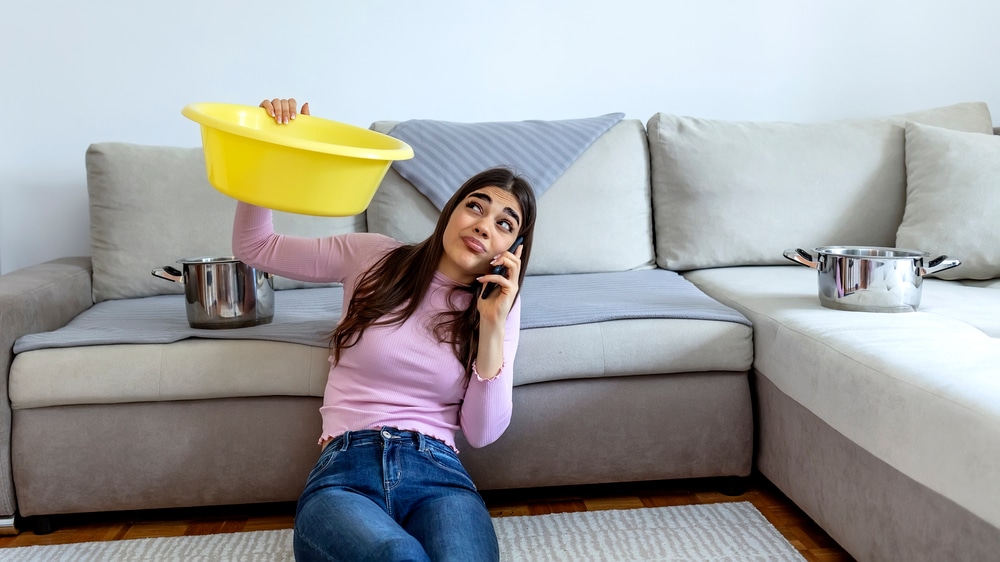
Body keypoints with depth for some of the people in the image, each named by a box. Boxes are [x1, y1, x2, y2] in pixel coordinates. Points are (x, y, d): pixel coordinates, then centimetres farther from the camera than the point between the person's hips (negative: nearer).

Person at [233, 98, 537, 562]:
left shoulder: (499, 308, 11)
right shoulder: (373, 258, 9)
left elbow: (483, 432, 3)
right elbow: (254, 247, 14)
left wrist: (491, 326, -8)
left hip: (438, 473, 0)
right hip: (344, 472, 0)